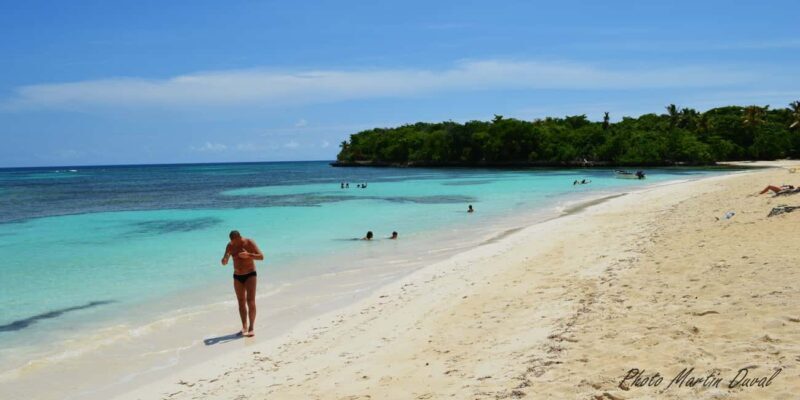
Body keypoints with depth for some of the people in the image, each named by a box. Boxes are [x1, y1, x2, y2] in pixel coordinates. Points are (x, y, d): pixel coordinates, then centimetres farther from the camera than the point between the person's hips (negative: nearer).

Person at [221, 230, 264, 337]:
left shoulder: (249, 243, -13)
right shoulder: (230, 246, -3)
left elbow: (261, 257, -17)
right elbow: (224, 263, -3)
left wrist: (248, 255, -34)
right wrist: (225, 259, -28)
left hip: (250, 275, -4)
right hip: (237, 277, 4)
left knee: (250, 301, -13)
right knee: (241, 302, 6)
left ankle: (251, 327, -14)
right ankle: (244, 327, 12)